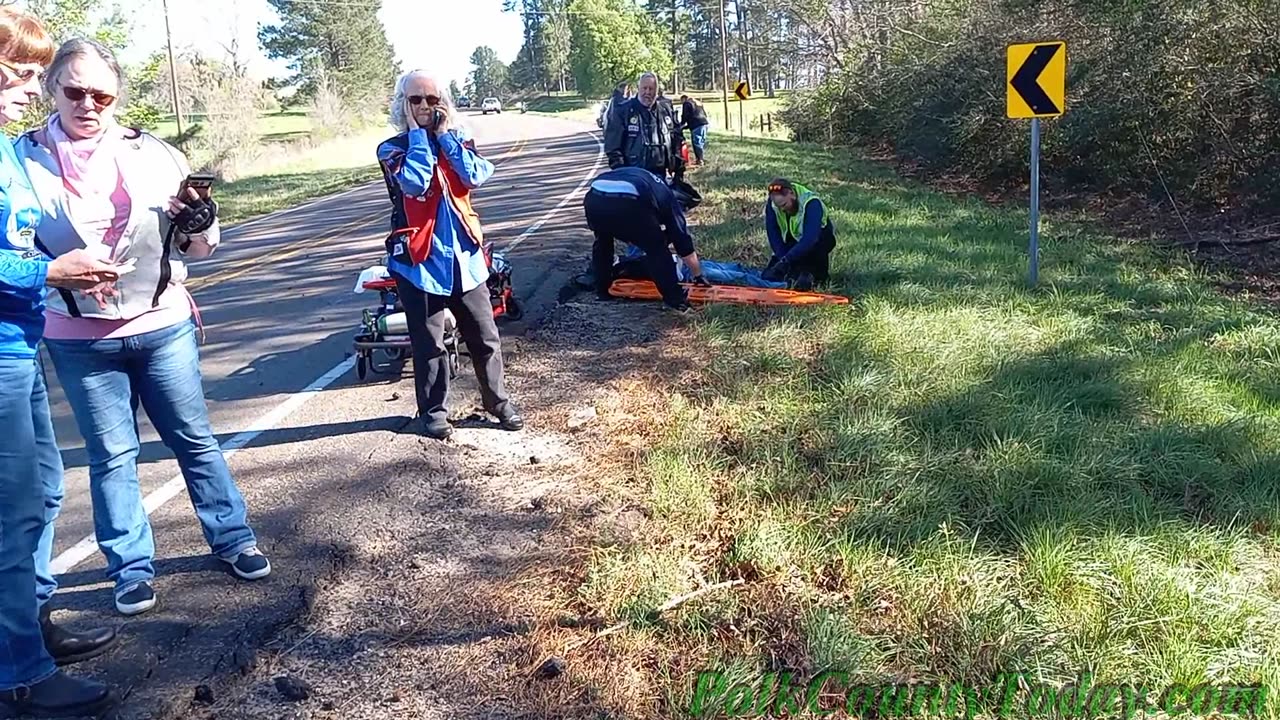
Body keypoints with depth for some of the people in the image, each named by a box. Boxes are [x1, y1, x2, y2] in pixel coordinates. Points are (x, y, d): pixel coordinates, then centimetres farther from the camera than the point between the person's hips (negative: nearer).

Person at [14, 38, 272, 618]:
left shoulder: (154, 154, 0)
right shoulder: (24, 158, -3)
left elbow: (201, 247, 7)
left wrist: (199, 221, -15)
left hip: (163, 326, 1)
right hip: (79, 341, 0)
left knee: (194, 438, 10)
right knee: (111, 455, 9)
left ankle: (233, 540, 24)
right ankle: (132, 570, 22)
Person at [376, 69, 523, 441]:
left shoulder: (458, 139, 6)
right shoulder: (393, 149, -3)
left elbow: (477, 175, -13)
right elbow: (414, 182, -23)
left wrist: (444, 135, -10)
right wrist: (418, 133, -14)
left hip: (464, 255, 3)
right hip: (419, 258, -3)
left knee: (485, 336, 11)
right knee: (428, 343, 7)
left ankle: (497, 400, 28)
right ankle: (433, 410, 22)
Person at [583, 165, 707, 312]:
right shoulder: (669, 198, 26)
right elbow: (685, 246, 29)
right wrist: (699, 276, 40)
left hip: (594, 198, 5)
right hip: (627, 203, -5)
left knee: (602, 241, 35)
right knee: (656, 248, 18)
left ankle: (602, 290, 42)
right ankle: (675, 299, 18)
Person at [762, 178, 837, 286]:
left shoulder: (811, 203, -32)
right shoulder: (771, 204, -17)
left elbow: (809, 239, -42)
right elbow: (773, 236, -17)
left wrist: (786, 260, -50)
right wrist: (784, 259, -29)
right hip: (792, 242, 5)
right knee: (768, 276, -11)